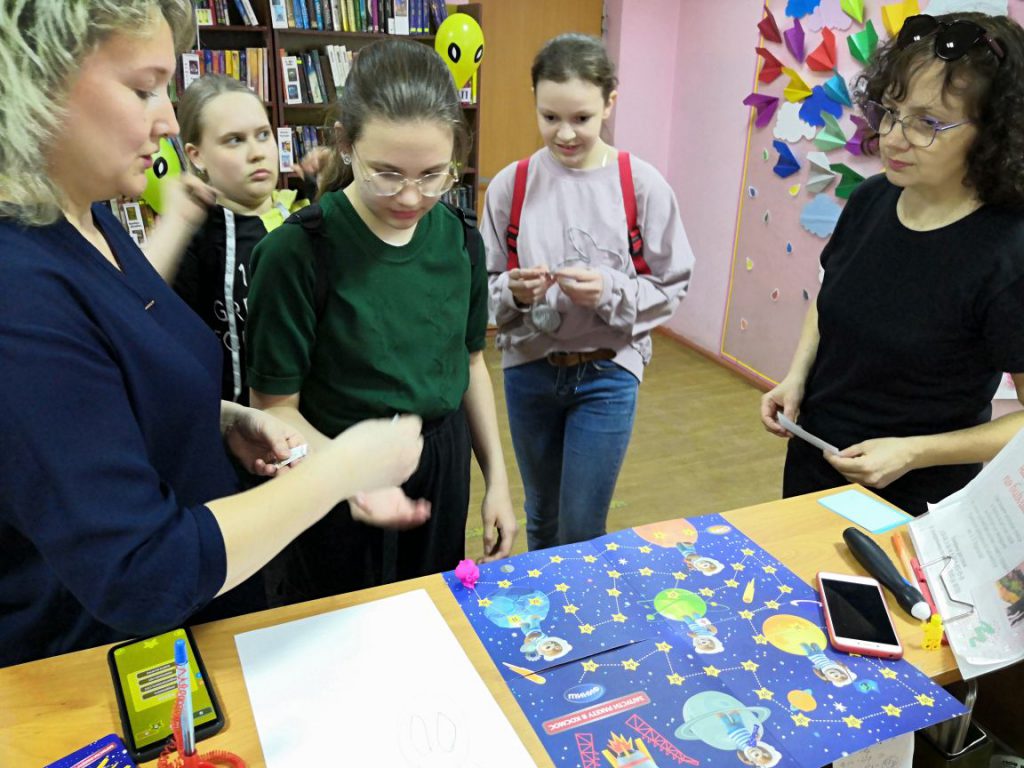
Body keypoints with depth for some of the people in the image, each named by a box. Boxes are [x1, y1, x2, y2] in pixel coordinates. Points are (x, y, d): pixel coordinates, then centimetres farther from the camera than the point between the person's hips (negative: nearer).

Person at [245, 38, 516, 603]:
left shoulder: (458, 238, -4)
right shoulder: (296, 252, -20)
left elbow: (470, 364, 7)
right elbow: (276, 408, -14)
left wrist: (496, 481, 7)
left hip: (444, 476, 5)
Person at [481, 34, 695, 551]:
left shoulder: (643, 186, -10)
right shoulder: (510, 185, -6)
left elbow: (669, 288, -6)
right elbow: (484, 288, -1)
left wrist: (609, 291, -22)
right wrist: (514, 292, -22)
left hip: (607, 373, -2)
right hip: (529, 369, 2)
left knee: (581, 531, 4)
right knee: (542, 518, 21)